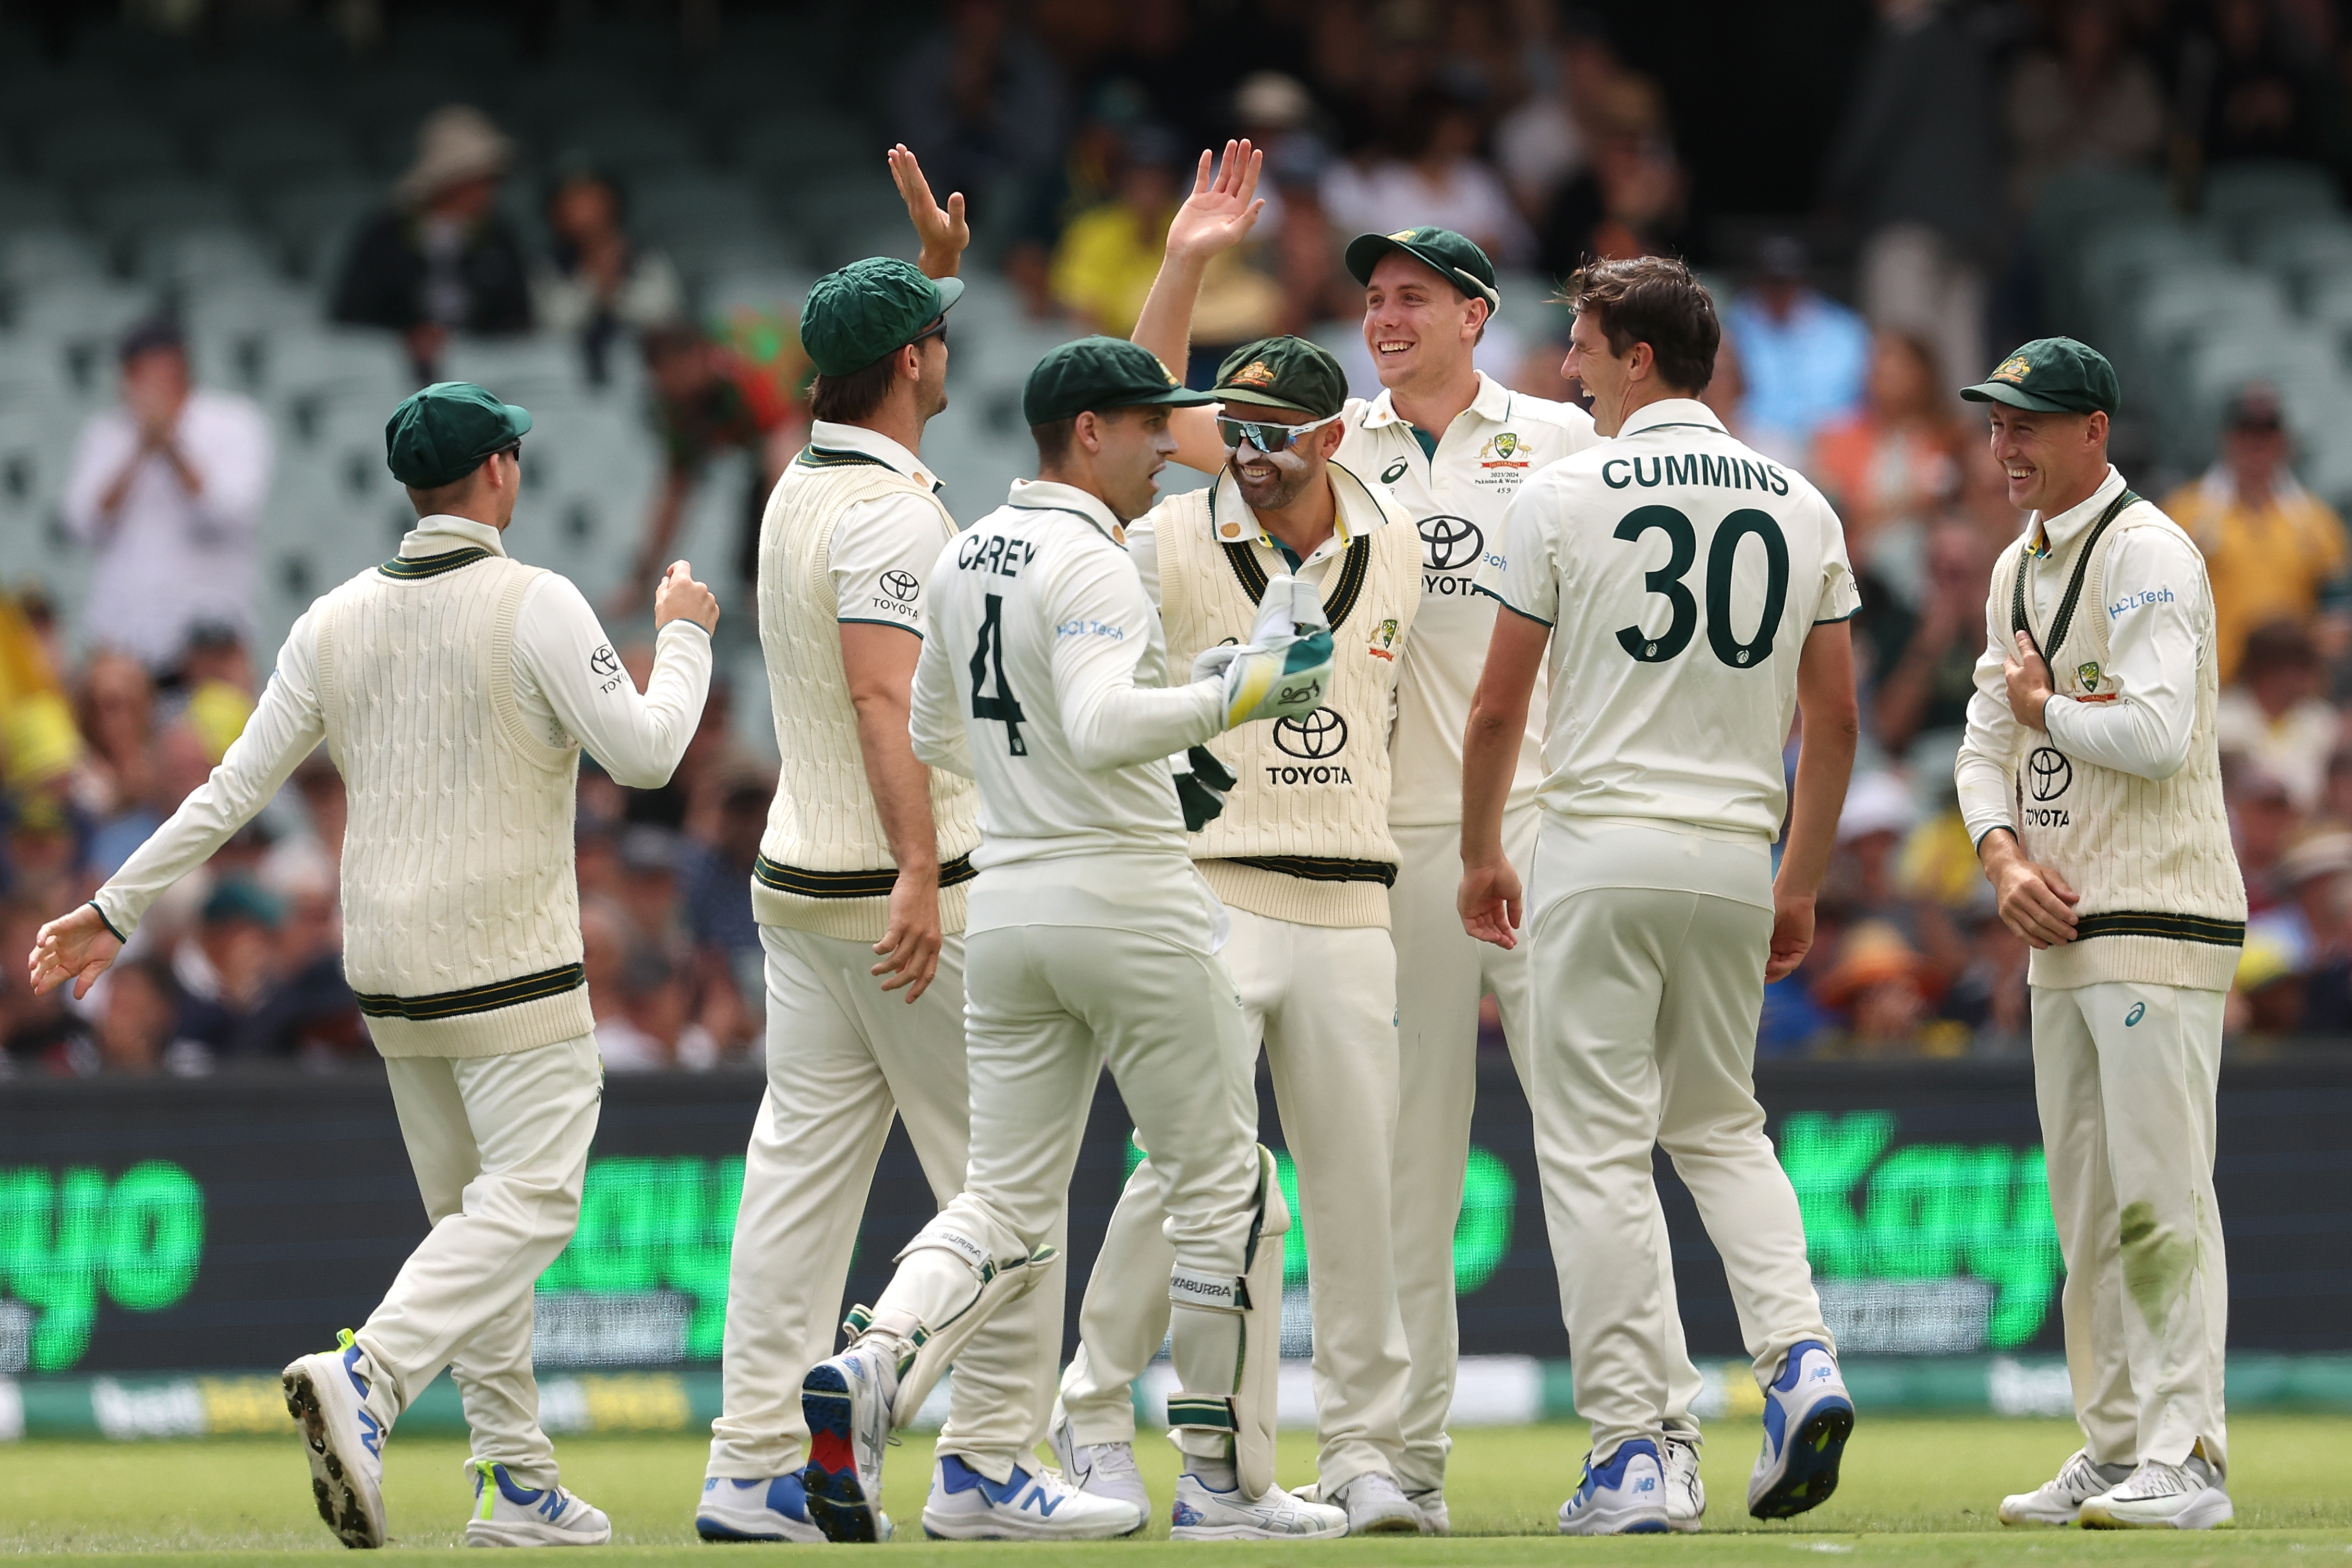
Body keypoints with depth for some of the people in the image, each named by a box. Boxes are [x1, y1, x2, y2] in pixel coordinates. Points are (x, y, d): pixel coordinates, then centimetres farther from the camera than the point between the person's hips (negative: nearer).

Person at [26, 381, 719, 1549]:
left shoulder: (336, 621, 6)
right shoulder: (534, 605, -11)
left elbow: (234, 788, 4)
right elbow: (644, 753, -11)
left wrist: (116, 910, 10)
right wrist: (685, 636, 6)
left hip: (389, 973, 7)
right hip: (508, 969, -7)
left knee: (471, 1221, 13)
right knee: (530, 1201, -10)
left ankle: (518, 1483, 10)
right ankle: (364, 1377, -31)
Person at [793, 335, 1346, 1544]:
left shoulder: (964, 559, 12)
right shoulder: (1088, 561, -15)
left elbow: (932, 734, 23)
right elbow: (1103, 726, -29)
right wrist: (1235, 696, -27)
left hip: (1004, 901, 8)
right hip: (1129, 898, -8)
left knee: (1006, 1205, 7)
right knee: (1226, 1186, 5)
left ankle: (872, 1369, -20)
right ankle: (1224, 1484, 6)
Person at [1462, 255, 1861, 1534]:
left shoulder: (1565, 496, -6)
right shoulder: (1800, 506, 7)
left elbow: (1498, 710, -3)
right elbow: (1835, 719, 7)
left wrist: (1479, 856, 12)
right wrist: (1801, 885, 17)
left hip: (1604, 847, -5)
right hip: (1740, 855, 5)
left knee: (1596, 1149, -1)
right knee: (1718, 1123, 20)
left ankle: (1639, 1451, -6)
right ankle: (1799, 1357, -3)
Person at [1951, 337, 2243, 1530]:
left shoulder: (2145, 552, -10)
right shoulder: (2017, 571, 18)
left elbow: (2158, 733, -22)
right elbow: (1986, 745, 18)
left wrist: (2044, 701, -6)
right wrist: (2005, 856, -1)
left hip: (2157, 919, -9)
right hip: (2060, 929, 9)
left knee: (2159, 1193, -12)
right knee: (2085, 1207, 10)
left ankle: (2183, 1459, -15)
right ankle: (2114, 1450, 15)